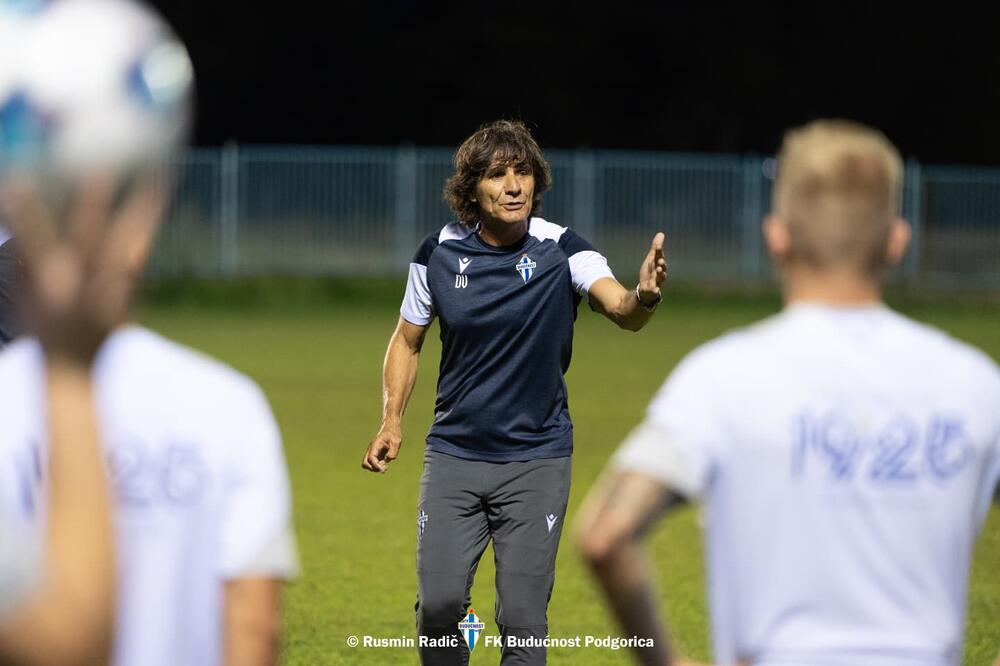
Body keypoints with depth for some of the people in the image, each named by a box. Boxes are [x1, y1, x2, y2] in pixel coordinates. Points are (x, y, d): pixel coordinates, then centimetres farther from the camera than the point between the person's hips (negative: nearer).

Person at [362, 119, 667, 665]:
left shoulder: (562, 250, -11)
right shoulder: (439, 253, -3)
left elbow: (620, 310, -28)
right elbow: (407, 339, 12)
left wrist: (643, 297, -51)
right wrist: (392, 421, 2)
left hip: (537, 460, -2)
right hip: (453, 453, 2)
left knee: (522, 618, -4)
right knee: (438, 602, -5)